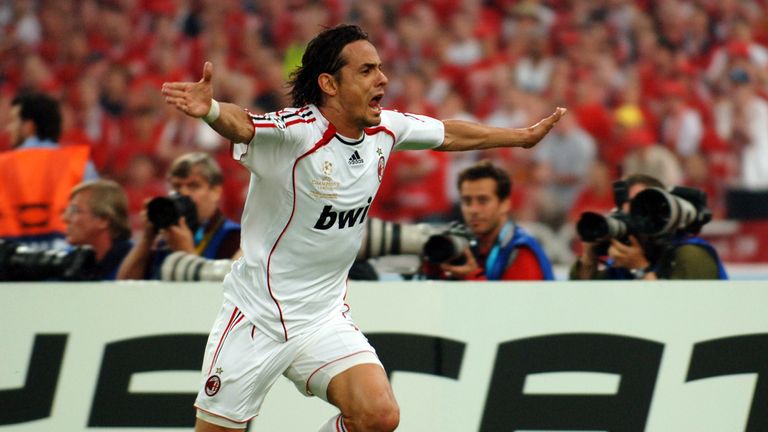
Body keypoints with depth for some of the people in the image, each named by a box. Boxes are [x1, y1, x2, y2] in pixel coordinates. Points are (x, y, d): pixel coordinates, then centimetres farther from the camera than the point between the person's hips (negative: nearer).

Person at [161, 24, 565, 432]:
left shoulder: (385, 129, 0)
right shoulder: (296, 131, -21)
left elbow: (450, 134, 19)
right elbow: (242, 125, -42)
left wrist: (524, 136, 29)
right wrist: (211, 110, -65)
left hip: (325, 317, 5)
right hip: (257, 316, -5)